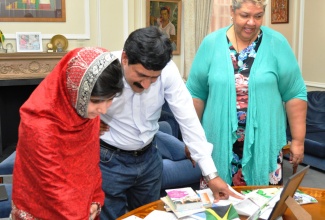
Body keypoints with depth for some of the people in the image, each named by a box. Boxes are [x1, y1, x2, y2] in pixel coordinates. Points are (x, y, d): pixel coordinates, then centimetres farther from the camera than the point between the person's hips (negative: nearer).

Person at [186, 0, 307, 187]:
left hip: (264, 143, 0)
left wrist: (298, 140, -2)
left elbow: (295, 95, 0)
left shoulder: (277, 43, -2)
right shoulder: (211, 43, -1)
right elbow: (195, 93, 3)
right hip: (219, 143, 1)